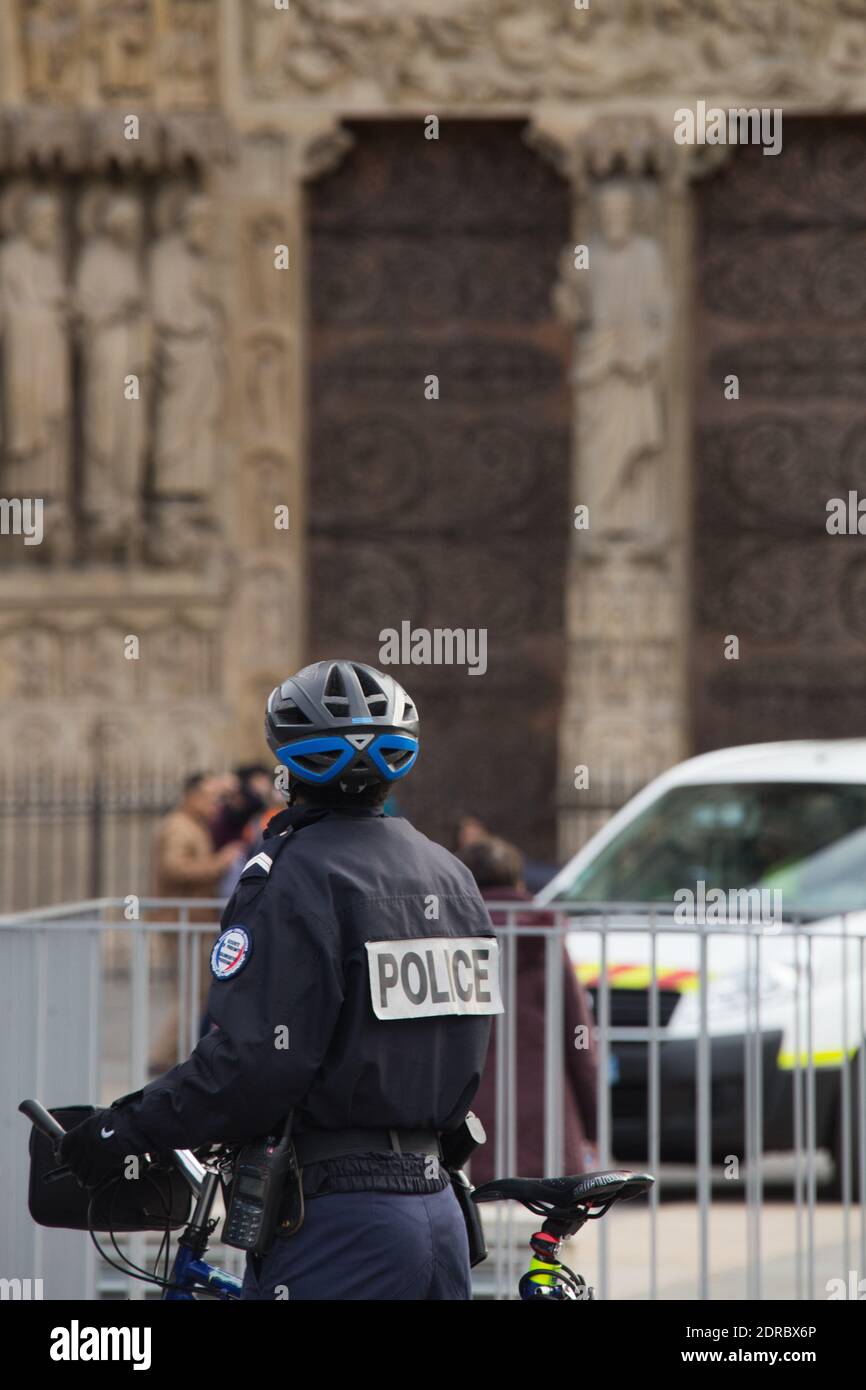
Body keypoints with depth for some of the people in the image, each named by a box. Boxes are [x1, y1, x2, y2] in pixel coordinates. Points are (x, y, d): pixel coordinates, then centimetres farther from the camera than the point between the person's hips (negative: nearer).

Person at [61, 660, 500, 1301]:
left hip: (339, 1223, -8)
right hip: (440, 1210, 8)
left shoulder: (295, 877, -12)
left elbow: (253, 1060, -19)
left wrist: (132, 1128, -10)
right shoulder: (452, 875, 13)